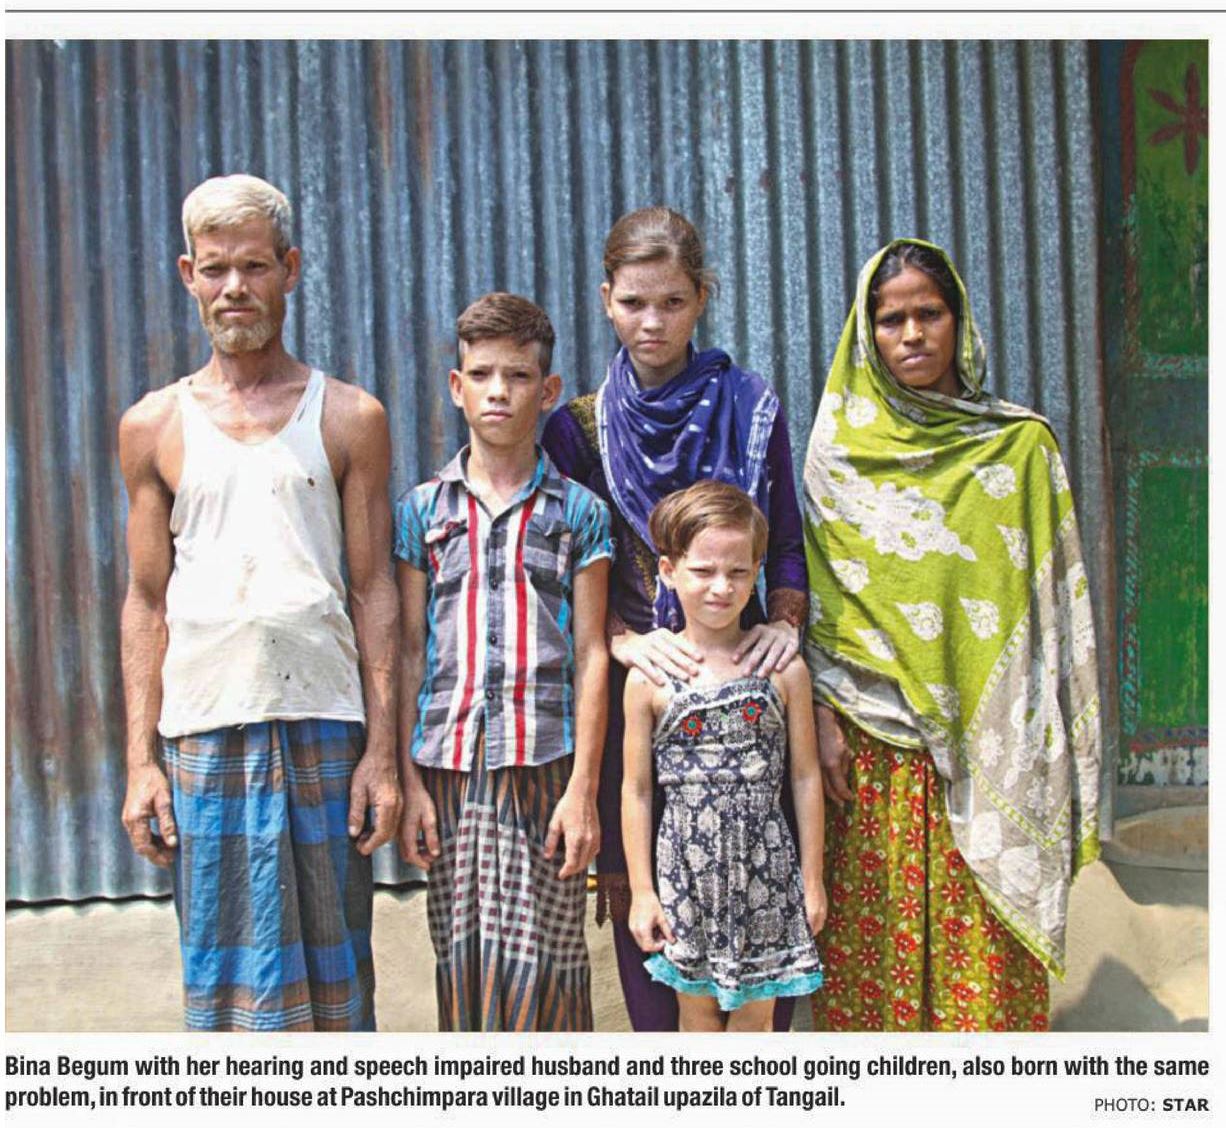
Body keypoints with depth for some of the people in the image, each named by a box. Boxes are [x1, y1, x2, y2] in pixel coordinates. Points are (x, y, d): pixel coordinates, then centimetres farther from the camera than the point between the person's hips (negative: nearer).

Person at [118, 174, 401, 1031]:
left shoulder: (350, 419, 5)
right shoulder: (153, 426, 9)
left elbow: (375, 591, 3)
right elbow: (147, 601, 9)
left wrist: (384, 748, -3)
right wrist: (141, 759, 2)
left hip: (325, 724, -1)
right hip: (202, 731, 1)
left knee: (333, 960, 8)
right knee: (222, 969, 6)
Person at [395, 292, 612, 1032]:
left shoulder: (579, 512, 5)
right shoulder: (423, 511, 9)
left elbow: (591, 655, 2)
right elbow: (411, 652, 8)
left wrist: (584, 788, -5)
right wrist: (409, 782, 3)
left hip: (543, 767, -2)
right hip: (449, 767, 2)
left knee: (536, 963, -2)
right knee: (463, 964, 7)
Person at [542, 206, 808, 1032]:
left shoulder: (752, 409, 7)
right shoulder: (579, 427, 6)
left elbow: (787, 546, 9)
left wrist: (783, 625, -8)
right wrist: (630, 643, -12)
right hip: (632, 685, 0)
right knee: (637, 888, 1)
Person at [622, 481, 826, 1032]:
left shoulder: (783, 669, -4)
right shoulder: (649, 678, -6)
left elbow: (805, 777, 2)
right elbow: (636, 790, -1)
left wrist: (812, 880, 4)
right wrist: (641, 890, 0)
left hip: (763, 865, 0)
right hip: (686, 866, 0)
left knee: (755, 1011, 12)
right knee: (698, 1006, 15)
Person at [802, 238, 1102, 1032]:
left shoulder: (1022, 444, 5)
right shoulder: (840, 447, 7)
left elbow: (1058, 595, 5)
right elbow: (818, 592, 6)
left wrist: (1059, 748, 0)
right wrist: (823, 713, -3)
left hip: (989, 739, 0)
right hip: (876, 744, 1)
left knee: (985, 944, 1)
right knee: (878, 941, 3)